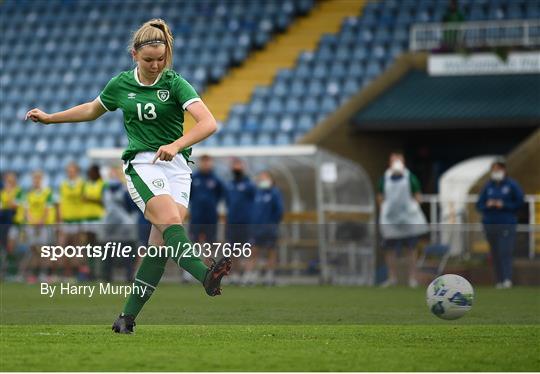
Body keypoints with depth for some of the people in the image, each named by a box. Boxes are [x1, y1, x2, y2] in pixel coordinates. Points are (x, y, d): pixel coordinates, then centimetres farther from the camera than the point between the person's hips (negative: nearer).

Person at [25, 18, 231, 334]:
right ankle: (206, 276, -50)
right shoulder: (121, 85, 7)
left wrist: (177, 144, -31)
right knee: (170, 220, -28)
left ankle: (128, 317, -2)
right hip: (141, 164, 0)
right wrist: (50, 118, 31)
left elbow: (209, 123, -16)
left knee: (161, 243, -9)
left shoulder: (175, 83, -3)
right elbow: (92, 110, 28)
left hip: (176, 165, 0)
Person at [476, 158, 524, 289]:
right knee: (495, 253, 4)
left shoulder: (512, 185, 1)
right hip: (490, 223, 4)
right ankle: (499, 280, 8)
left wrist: (503, 205, -10)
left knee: (505, 251, -16)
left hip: (507, 224, -4)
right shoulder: (488, 186, 11)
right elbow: (479, 205, 13)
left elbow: (520, 202, 0)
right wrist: (487, 205, -8)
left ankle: (507, 279, -22)